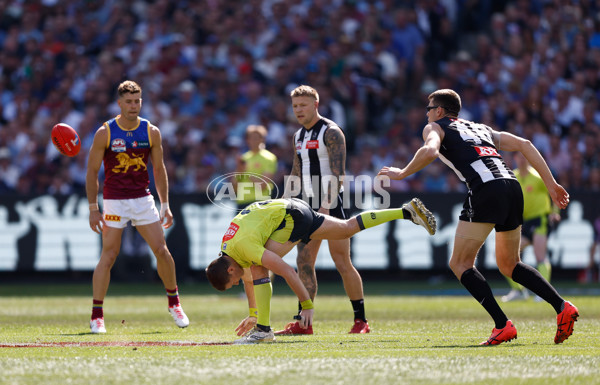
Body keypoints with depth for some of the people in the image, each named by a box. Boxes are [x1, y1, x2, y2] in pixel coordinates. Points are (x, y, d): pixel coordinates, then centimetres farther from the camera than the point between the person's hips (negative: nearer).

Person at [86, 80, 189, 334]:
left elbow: (159, 169, 10)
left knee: (162, 250, -2)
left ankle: (174, 303, 18)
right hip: (114, 201, -3)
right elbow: (92, 172, -2)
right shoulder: (105, 133, -8)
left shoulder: (152, 132, 0)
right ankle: (97, 315, -1)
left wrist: (165, 205, 6)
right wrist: (93, 209, -7)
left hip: (143, 199, 3)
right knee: (108, 256, -7)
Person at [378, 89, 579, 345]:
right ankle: (562, 307, 3)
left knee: (460, 264, 3)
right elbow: (524, 145, 22)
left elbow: (430, 151, -8)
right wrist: (551, 184, 19)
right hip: (512, 185, 7)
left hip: (486, 190, -7)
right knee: (508, 265, 21)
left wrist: (402, 173, 6)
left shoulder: (435, 127, 16)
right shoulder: (483, 129, 33)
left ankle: (502, 326, -12)